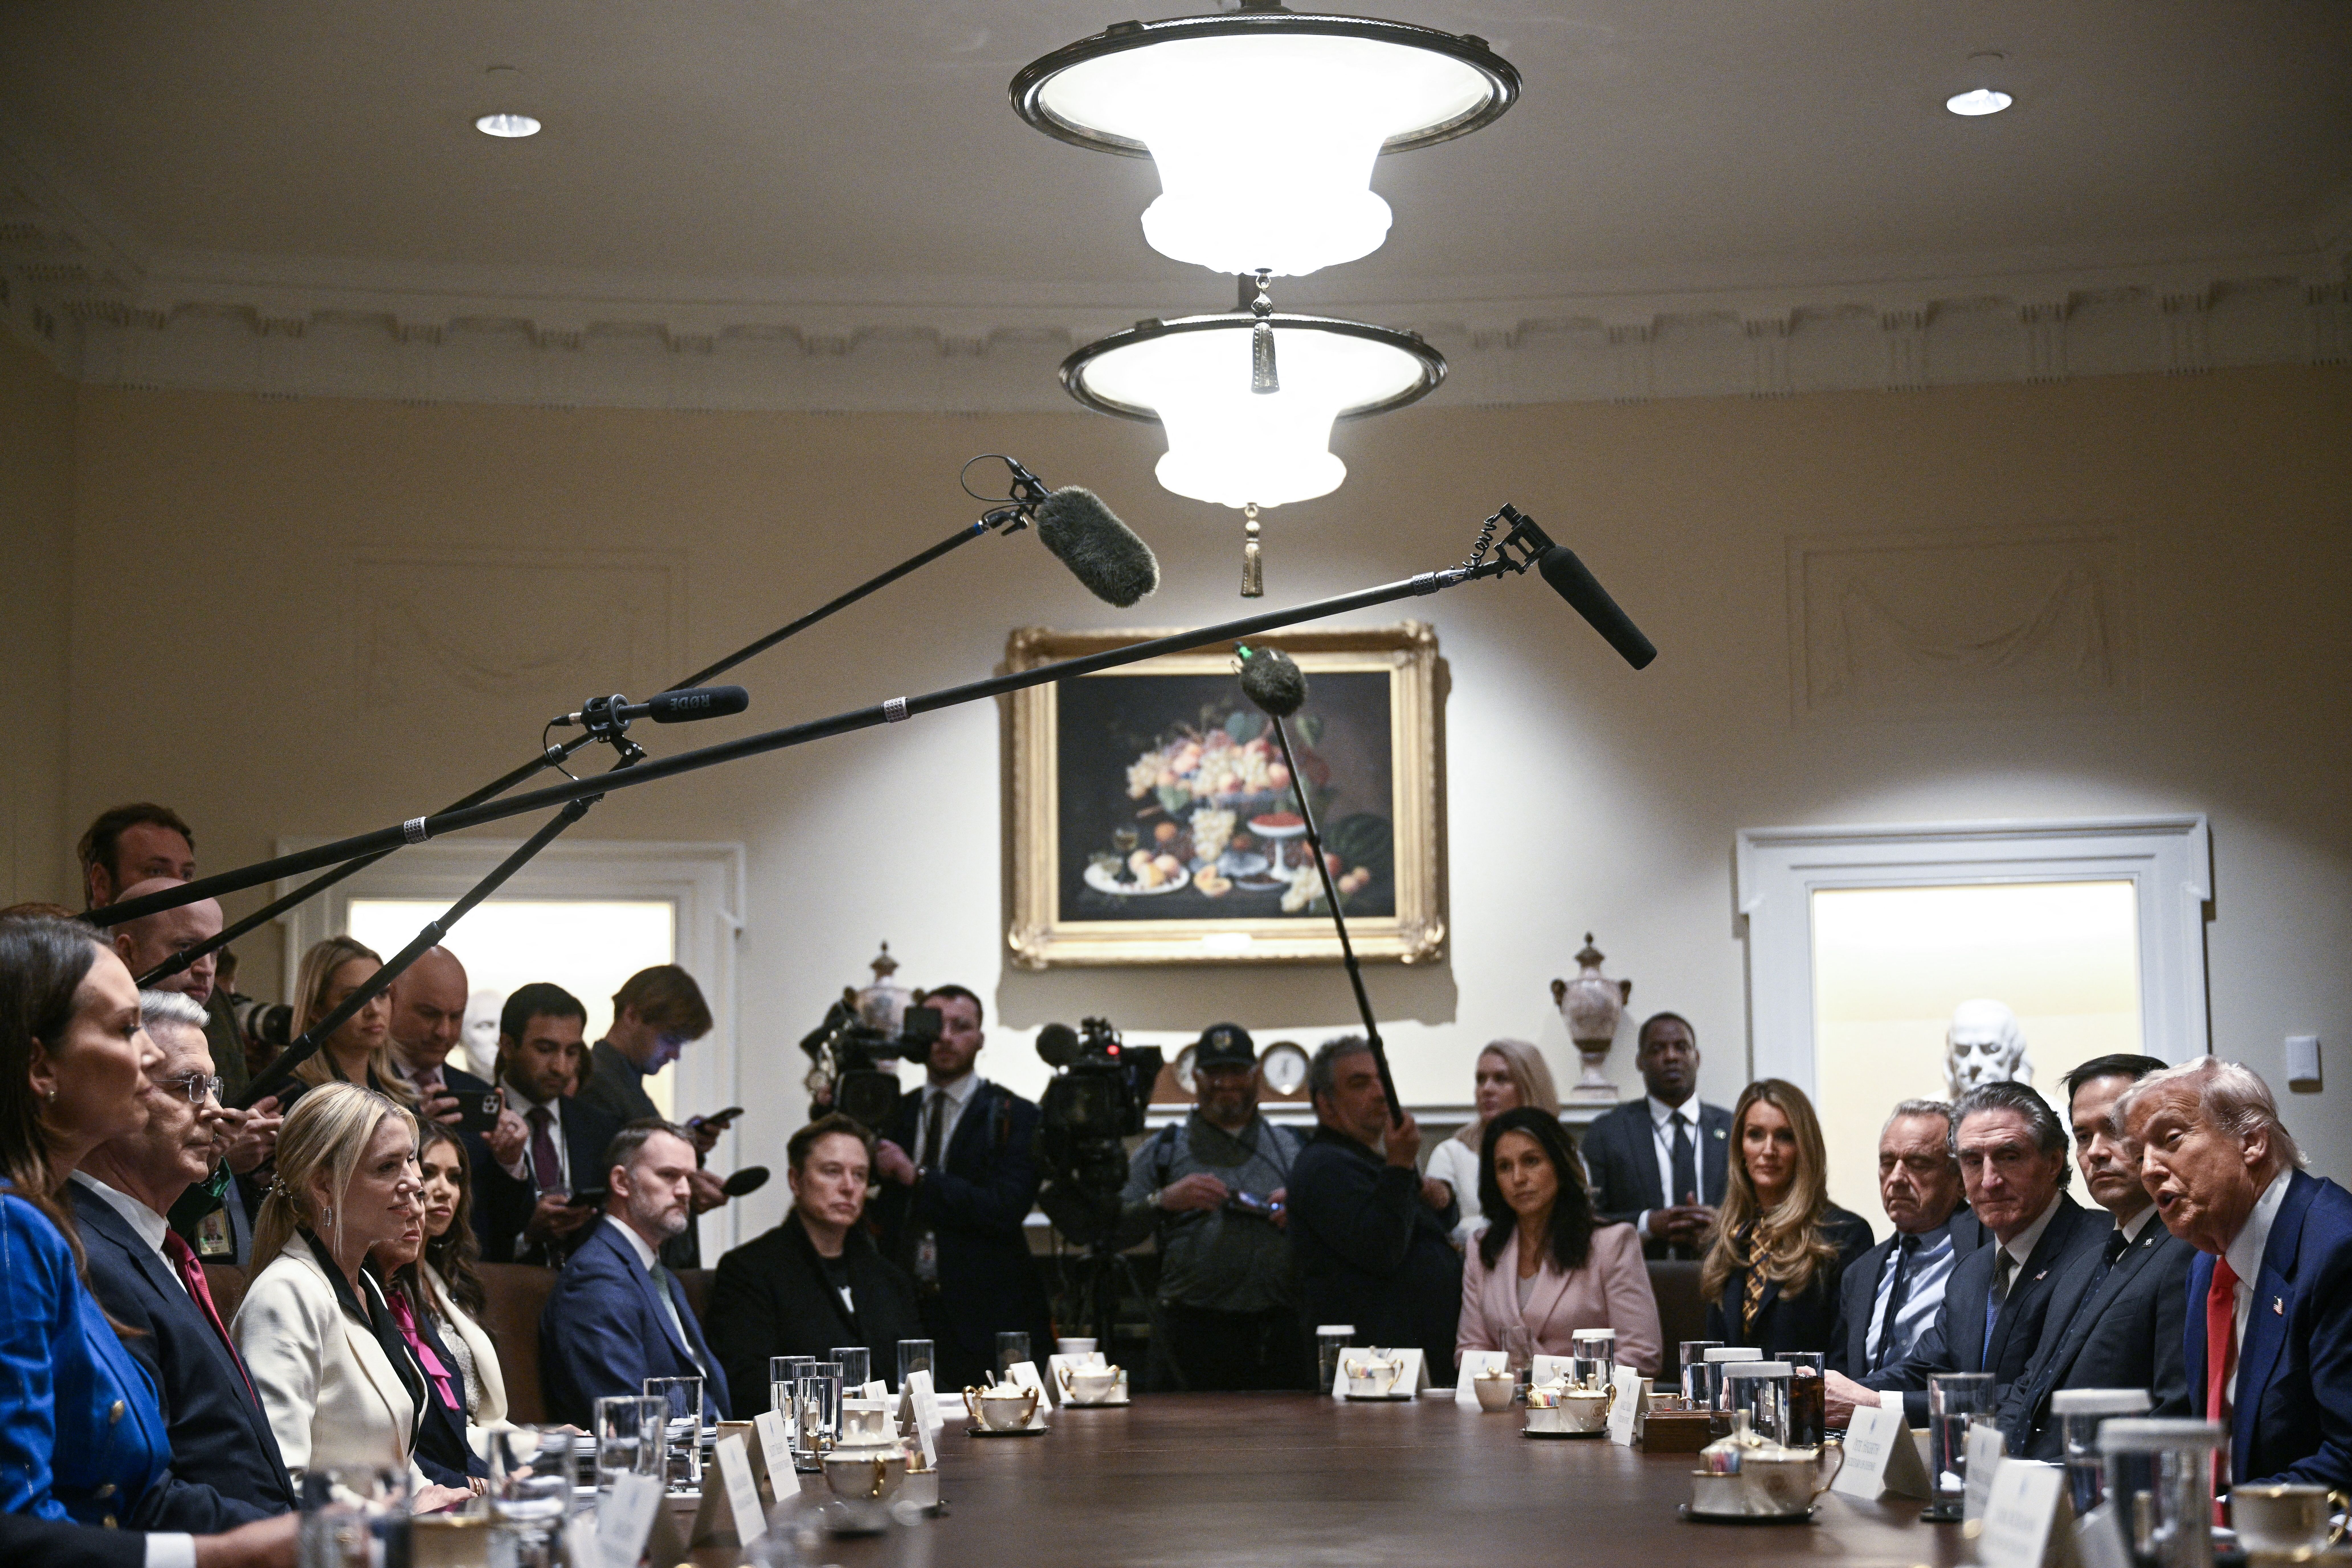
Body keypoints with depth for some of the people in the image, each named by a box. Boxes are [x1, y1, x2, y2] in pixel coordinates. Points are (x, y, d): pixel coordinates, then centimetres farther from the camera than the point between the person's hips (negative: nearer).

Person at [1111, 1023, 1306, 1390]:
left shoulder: (1291, 1147, 18)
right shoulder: (1162, 1149, 13)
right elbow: (1114, 1232, 3)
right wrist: (1162, 1202, -14)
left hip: (1280, 1331, 2)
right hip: (1192, 1330, -2)